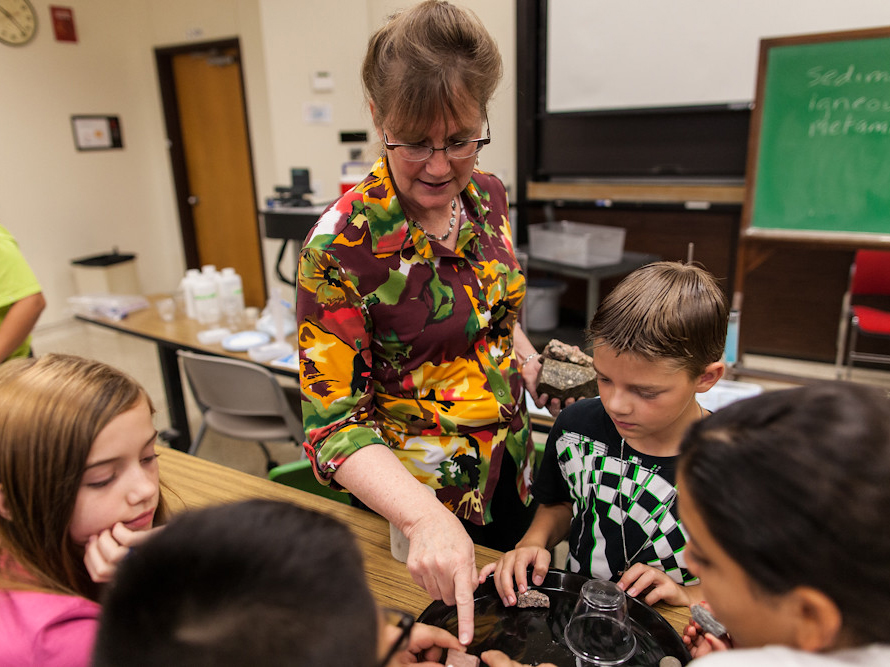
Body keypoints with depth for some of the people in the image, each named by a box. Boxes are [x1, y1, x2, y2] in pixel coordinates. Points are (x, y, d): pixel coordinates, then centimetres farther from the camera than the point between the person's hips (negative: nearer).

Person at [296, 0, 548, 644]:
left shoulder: (489, 195, -7)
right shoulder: (343, 245, -27)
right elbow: (335, 420, -27)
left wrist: (526, 358, -2)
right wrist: (425, 517, -39)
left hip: (512, 471, 6)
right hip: (410, 500, -5)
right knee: (449, 636, 22)